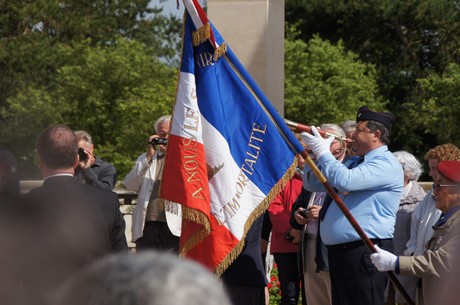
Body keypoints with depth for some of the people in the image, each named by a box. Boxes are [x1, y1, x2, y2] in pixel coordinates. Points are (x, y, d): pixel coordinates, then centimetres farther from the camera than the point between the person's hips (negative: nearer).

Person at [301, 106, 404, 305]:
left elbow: (346, 181, -26)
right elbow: (312, 184, 24)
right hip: (338, 251, 10)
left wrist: (323, 152, -13)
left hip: (365, 251, -10)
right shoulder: (354, 162, 21)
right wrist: (314, 154, 6)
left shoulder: (386, 164, -10)